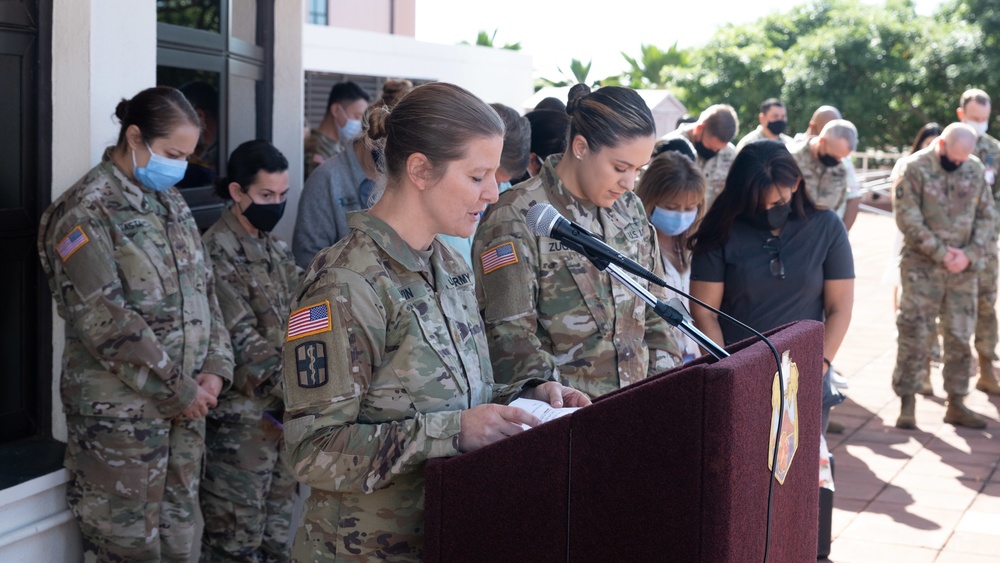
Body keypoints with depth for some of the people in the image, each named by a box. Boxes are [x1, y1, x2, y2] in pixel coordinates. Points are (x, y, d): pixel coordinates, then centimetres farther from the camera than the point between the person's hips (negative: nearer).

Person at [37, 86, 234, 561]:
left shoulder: (172, 204, 12)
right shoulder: (87, 212, -13)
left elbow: (205, 290, 14)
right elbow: (106, 322, -19)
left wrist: (216, 368, -1)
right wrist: (177, 390, -15)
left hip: (187, 402, 7)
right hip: (119, 411, -7)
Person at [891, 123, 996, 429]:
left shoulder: (975, 169, 6)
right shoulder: (914, 168, -7)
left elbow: (987, 216, 6)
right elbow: (908, 219, -12)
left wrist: (970, 254, -8)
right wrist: (941, 253, -14)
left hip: (964, 268, 4)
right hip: (922, 267, -4)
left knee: (960, 337, 7)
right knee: (913, 333, -3)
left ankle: (956, 404, 17)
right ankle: (907, 403, 6)